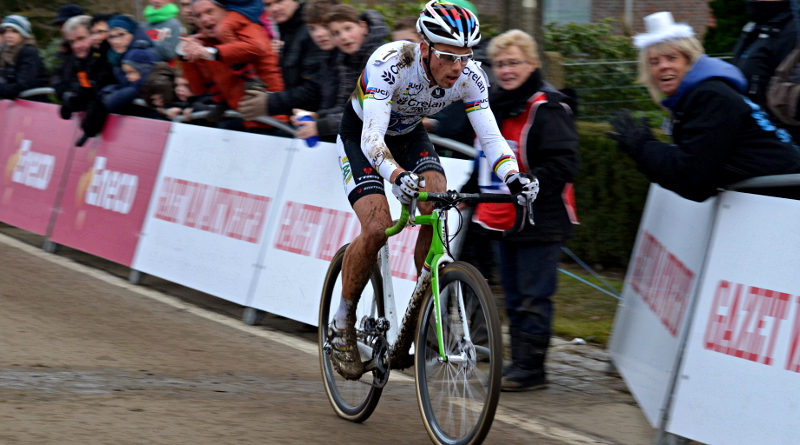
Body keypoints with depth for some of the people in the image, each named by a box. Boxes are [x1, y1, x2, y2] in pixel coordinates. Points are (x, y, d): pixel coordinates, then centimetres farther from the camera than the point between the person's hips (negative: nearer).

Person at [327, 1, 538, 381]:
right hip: (360, 135, -4)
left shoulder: (470, 77, -24)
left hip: (409, 135, 4)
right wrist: (397, 176, -63)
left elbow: (490, 136, -24)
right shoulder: (389, 64, -37)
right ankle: (342, 323, -3)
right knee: (377, 228, -22)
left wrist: (513, 177, -44)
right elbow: (372, 138, -44)